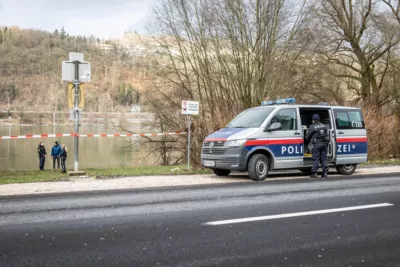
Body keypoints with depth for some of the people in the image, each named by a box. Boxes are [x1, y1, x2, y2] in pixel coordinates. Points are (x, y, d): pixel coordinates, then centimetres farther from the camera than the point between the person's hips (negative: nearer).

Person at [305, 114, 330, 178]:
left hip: (317, 144, -5)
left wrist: (310, 140, 19)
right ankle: (325, 173, 7)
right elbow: (327, 135, 16)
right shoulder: (324, 126, 15)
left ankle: (314, 173, -4)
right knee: (323, 158, 9)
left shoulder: (312, 127, -4)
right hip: (324, 144, 5)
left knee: (315, 159, -2)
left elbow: (307, 137, -1)